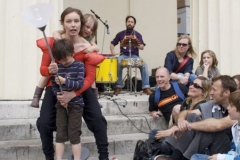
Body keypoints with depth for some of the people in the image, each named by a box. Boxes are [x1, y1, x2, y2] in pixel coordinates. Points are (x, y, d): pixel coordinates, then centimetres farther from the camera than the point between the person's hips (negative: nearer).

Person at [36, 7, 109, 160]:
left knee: (97, 119, -13)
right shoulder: (52, 43, -15)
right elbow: (43, 69, -8)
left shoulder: (87, 47, -18)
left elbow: (90, 77, -20)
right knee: (44, 122, -14)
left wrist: (73, 94, -34)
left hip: (81, 87, 0)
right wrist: (49, 70, -34)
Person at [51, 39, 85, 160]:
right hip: (61, 105, 3)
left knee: (74, 135, 1)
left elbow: (80, 83, -14)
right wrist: (59, 95, -13)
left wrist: (65, 81, -26)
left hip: (76, 104, -3)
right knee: (60, 135, 5)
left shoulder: (79, 65, -5)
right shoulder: (56, 68, 4)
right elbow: (54, 86, 5)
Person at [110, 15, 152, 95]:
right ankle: (118, 87, -23)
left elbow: (142, 47, 3)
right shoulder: (120, 34, 9)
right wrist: (112, 51, -8)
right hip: (123, 55, -1)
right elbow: (112, 44, 12)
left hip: (134, 55, 1)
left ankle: (146, 87, -23)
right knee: (118, 64, -34)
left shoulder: (138, 34, 10)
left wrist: (138, 46, -21)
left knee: (144, 65, -28)